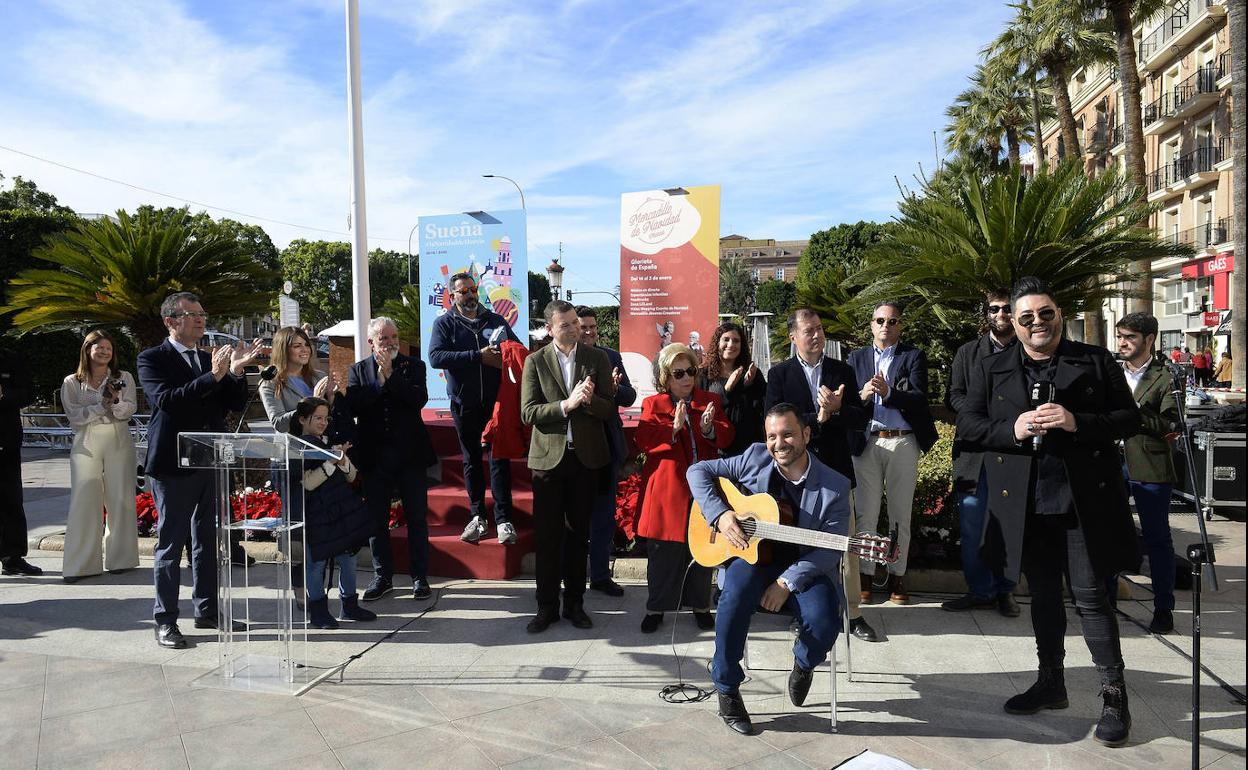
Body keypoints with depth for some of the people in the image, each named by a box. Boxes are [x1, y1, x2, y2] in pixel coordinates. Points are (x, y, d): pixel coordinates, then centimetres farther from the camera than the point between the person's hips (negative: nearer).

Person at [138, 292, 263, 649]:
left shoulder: (212, 359, 11)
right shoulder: (152, 359, -4)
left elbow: (237, 405, 6)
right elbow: (166, 400, -20)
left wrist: (235, 371, -11)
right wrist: (213, 376, -27)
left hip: (212, 463, 6)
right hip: (173, 465, -6)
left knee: (209, 541, 14)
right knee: (170, 543, 3)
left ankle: (207, 610, 25)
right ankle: (165, 621, 13)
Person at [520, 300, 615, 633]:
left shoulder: (597, 358, 2)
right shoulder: (535, 362, 0)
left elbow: (610, 409, 0)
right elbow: (528, 413, -8)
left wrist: (589, 400, -21)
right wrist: (567, 404, -20)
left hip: (585, 457, 1)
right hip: (548, 456, -1)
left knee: (579, 533, 11)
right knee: (548, 535, 4)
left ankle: (574, 603, 23)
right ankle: (547, 606, 16)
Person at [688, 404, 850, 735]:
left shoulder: (834, 487, -7)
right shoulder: (755, 458, -2)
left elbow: (831, 549, -10)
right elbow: (699, 471, 2)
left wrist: (788, 582, -21)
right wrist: (720, 514, -13)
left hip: (803, 570, 0)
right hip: (751, 557, 1)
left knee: (824, 622, -28)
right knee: (736, 595, -33)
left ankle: (803, 664, 12)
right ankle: (727, 690, -11)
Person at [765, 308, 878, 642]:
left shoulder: (843, 371, 7)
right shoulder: (779, 373, 0)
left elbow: (860, 419, 2)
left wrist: (837, 408, -17)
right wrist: (817, 418, -16)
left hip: (835, 468, 2)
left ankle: (853, 613, 15)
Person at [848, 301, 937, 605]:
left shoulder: (914, 356, 5)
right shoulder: (857, 358, 11)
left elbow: (920, 399, -8)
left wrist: (888, 393, -24)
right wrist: (861, 395, -19)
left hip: (903, 443, -1)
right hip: (866, 443, 1)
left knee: (900, 515, 6)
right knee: (865, 513, 3)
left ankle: (897, 576, 16)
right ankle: (865, 574, 12)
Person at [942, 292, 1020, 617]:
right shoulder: (968, 352, 11)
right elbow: (954, 395, 6)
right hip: (975, 449, 1)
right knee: (972, 525, 1)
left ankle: (1004, 590, 18)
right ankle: (980, 590, 13)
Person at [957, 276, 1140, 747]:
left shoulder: (1096, 362, 3)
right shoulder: (992, 370, 7)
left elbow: (1130, 419, 1)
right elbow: (967, 423, 4)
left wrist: (1078, 422, -16)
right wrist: (1012, 429, -13)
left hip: (1084, 501, -2)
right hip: (1026, 506, 3)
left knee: (1090, 595, 1)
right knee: (1043, 594, 15)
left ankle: (1114, 696, 15)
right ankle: (1051, 682, 30)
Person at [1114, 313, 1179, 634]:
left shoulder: (1166, 378, -3)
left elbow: (1172, 426, -13)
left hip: (1150, 469, -4)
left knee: (1157, 538, 5)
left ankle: (1163, 608, 16)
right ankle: (1106, 598, 24)